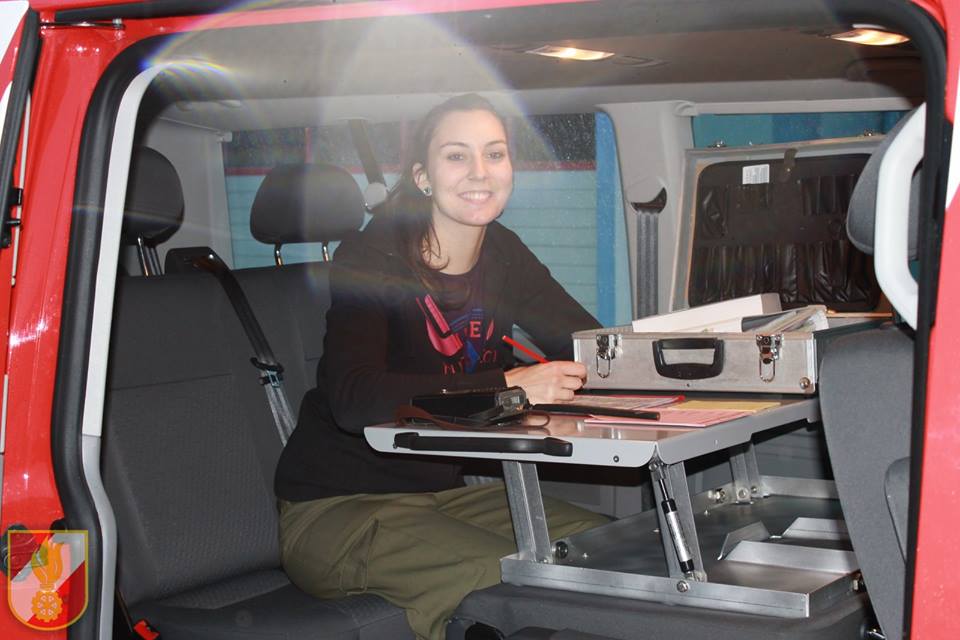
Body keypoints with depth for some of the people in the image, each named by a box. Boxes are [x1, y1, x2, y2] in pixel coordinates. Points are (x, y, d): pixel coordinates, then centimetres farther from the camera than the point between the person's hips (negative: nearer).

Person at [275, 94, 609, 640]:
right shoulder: (373, 258, -16)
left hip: (445, 492, 7)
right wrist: (507, 386, -37)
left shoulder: (503, 256, 5)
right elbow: (353, 398, -31)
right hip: (336, 508, -7)